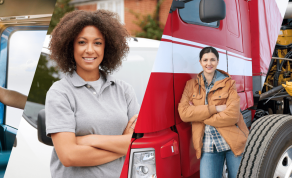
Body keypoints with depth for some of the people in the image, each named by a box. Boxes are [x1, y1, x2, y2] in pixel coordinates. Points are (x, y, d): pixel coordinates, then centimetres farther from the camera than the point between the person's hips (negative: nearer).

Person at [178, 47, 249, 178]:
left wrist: (197, 114, -11)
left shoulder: (228, 83, 0)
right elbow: (183, 113, -10)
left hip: (233, 142, -1)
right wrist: (215, 108, -15)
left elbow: (232, 116, -13)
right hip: (208, 146, 1)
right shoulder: (191, 85, 5)